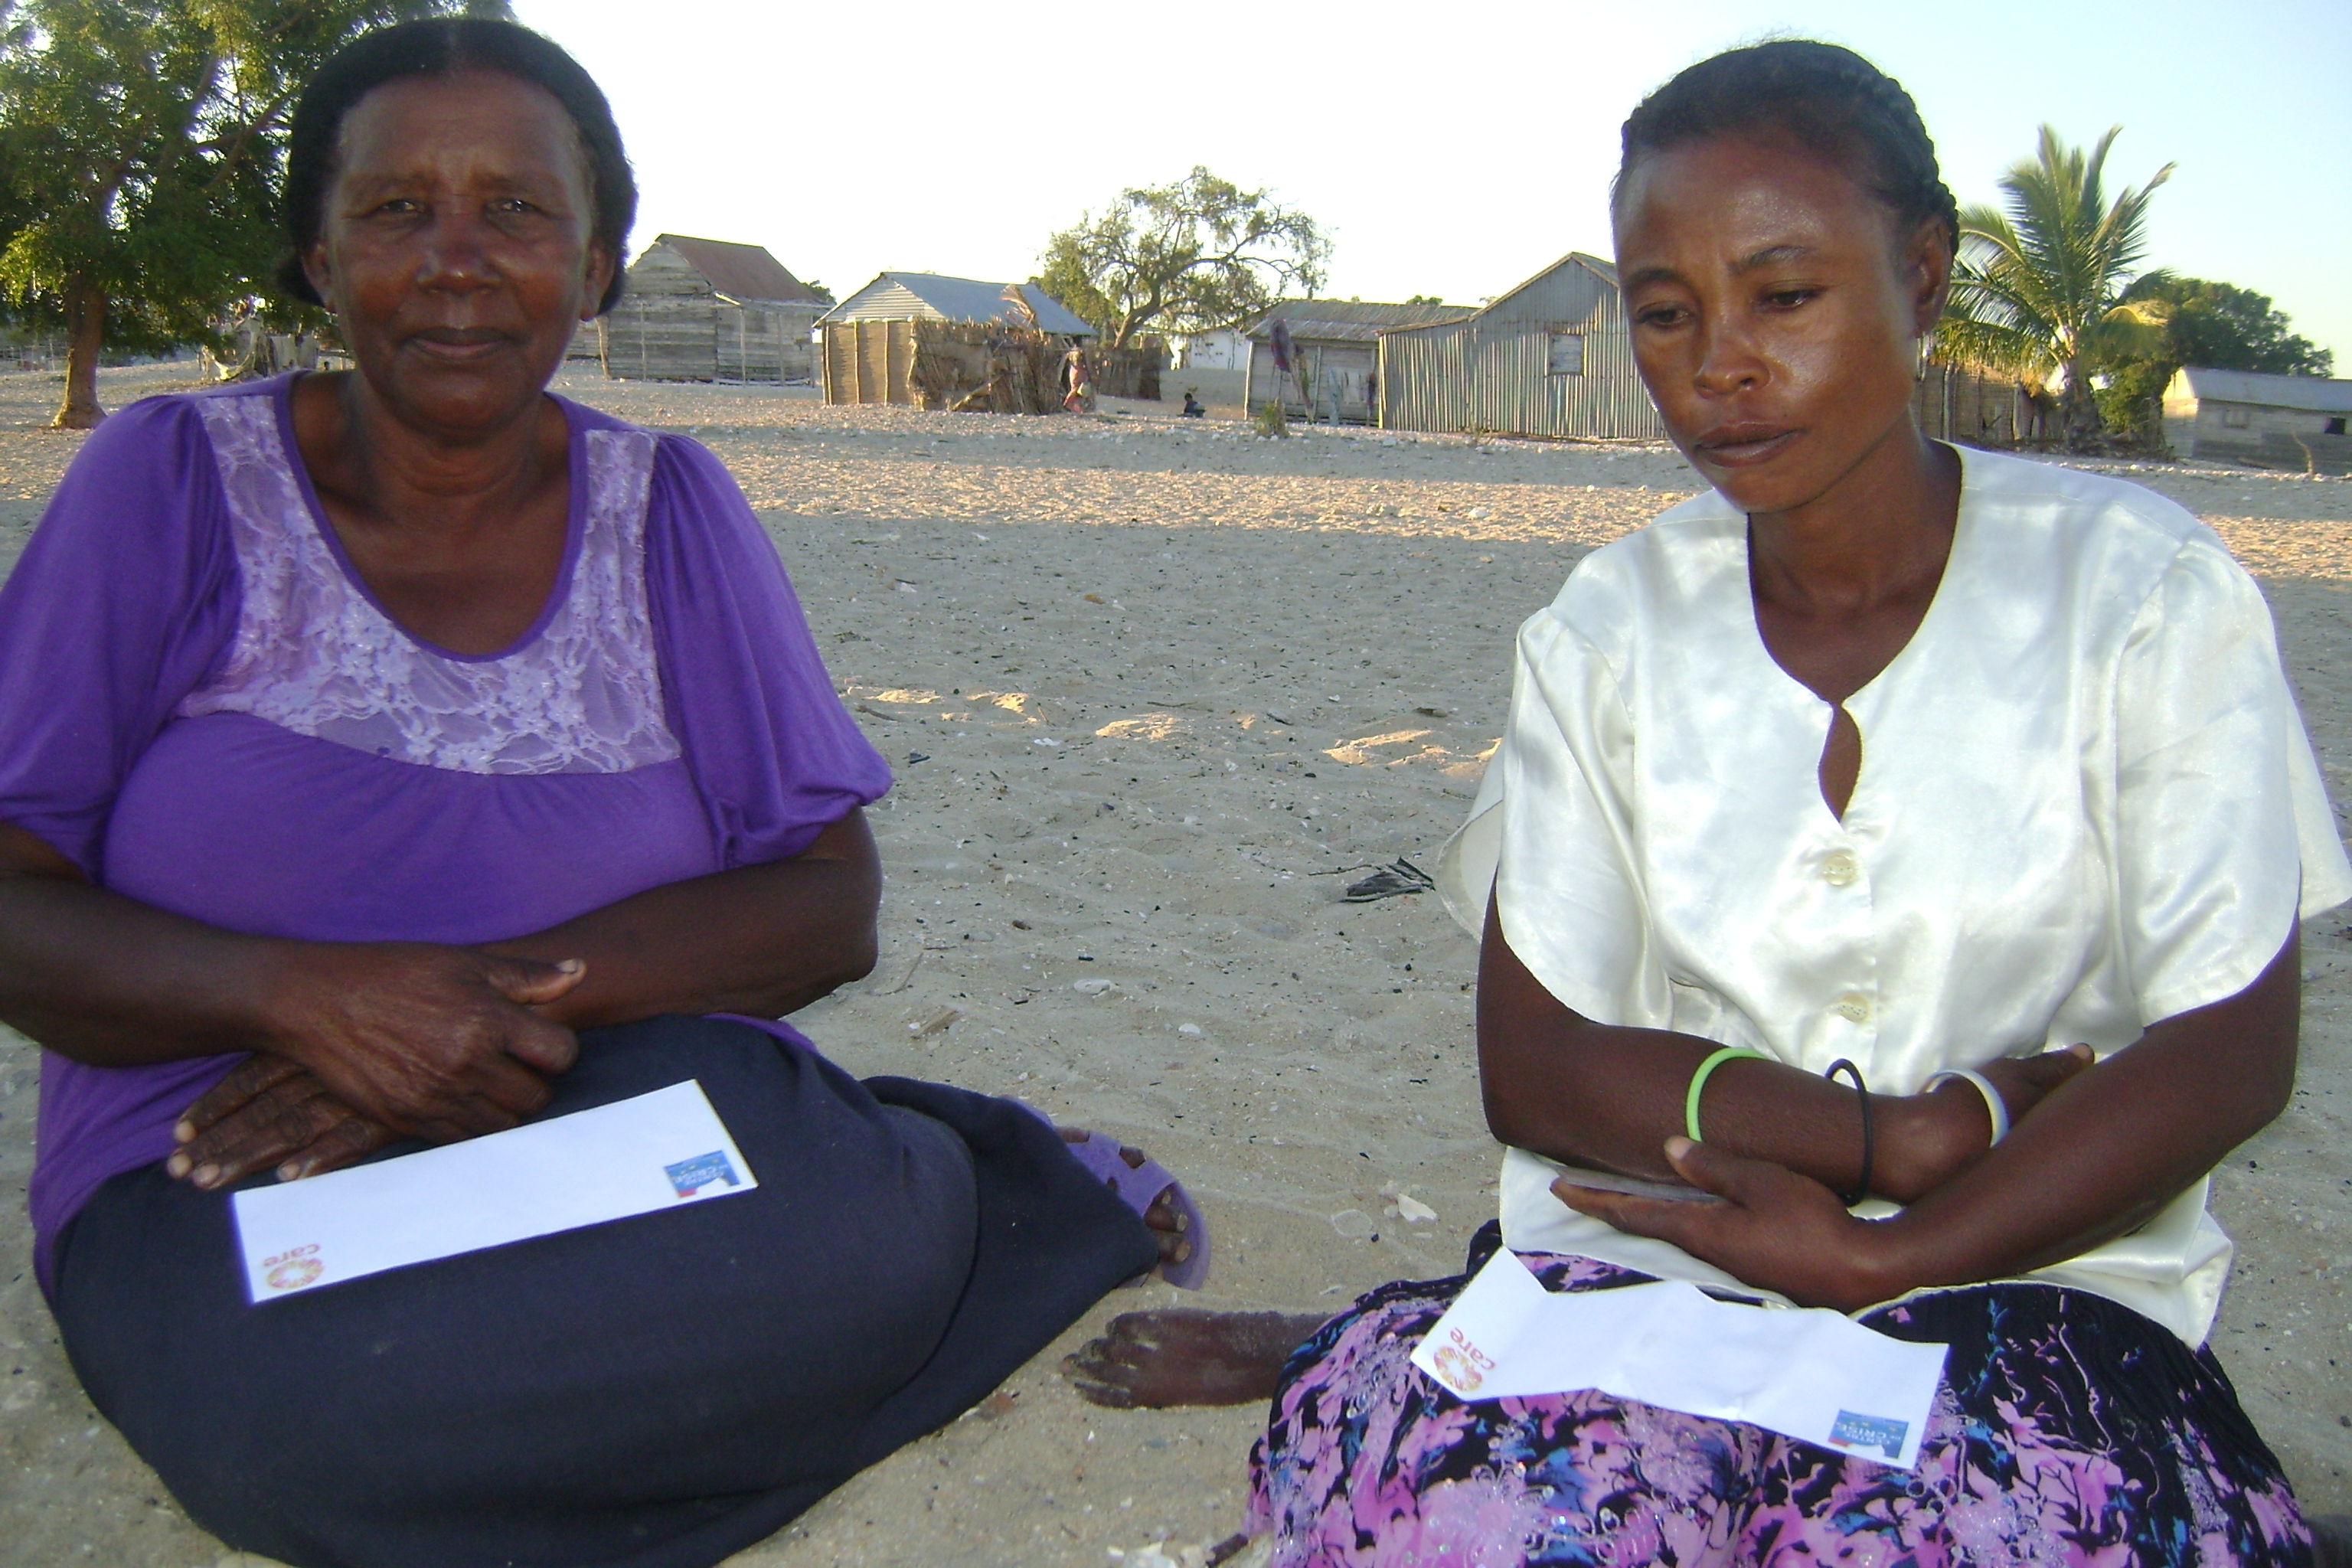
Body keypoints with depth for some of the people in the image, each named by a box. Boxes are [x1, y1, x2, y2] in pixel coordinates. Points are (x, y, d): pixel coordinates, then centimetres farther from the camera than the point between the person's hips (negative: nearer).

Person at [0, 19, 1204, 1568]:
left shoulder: (670, 509, 3)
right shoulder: (176, 484, 0)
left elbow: (833, 907, -3)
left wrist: (534, 989, -19)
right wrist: (305, 996, -22)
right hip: (222, 1166, 1)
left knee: (860, 1244, -34)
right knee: (323, 1410, -34)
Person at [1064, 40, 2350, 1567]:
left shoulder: (2140, 590, -1)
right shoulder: (1606, 633, 3)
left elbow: (2229, 1052, -4)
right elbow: (1532, 1066, -1)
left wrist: (1871, 1260, -13)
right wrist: (1898, 1136, -13)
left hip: (2027, 1275, 1)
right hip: (1651, 1248, 0)